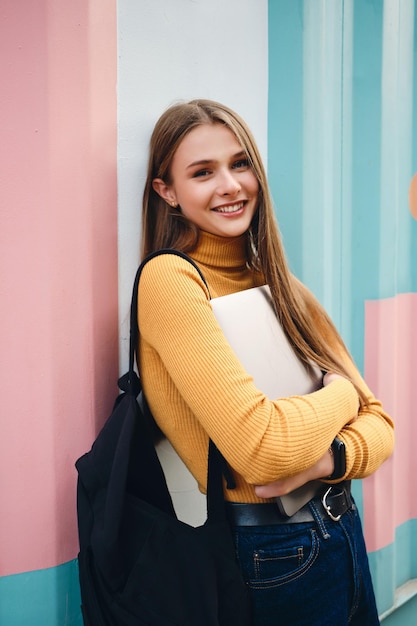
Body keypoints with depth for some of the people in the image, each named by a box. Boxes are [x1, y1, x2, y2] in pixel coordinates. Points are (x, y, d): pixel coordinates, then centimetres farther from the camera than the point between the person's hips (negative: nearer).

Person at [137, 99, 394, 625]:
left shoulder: (279, 285, 4)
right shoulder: (170, 278, -17)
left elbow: (378, 423, 2)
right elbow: (263, 448, -27)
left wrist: (330, 457, -19)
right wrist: (340, 394, -9)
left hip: (341, 529, 7)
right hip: (268, 548, -6)